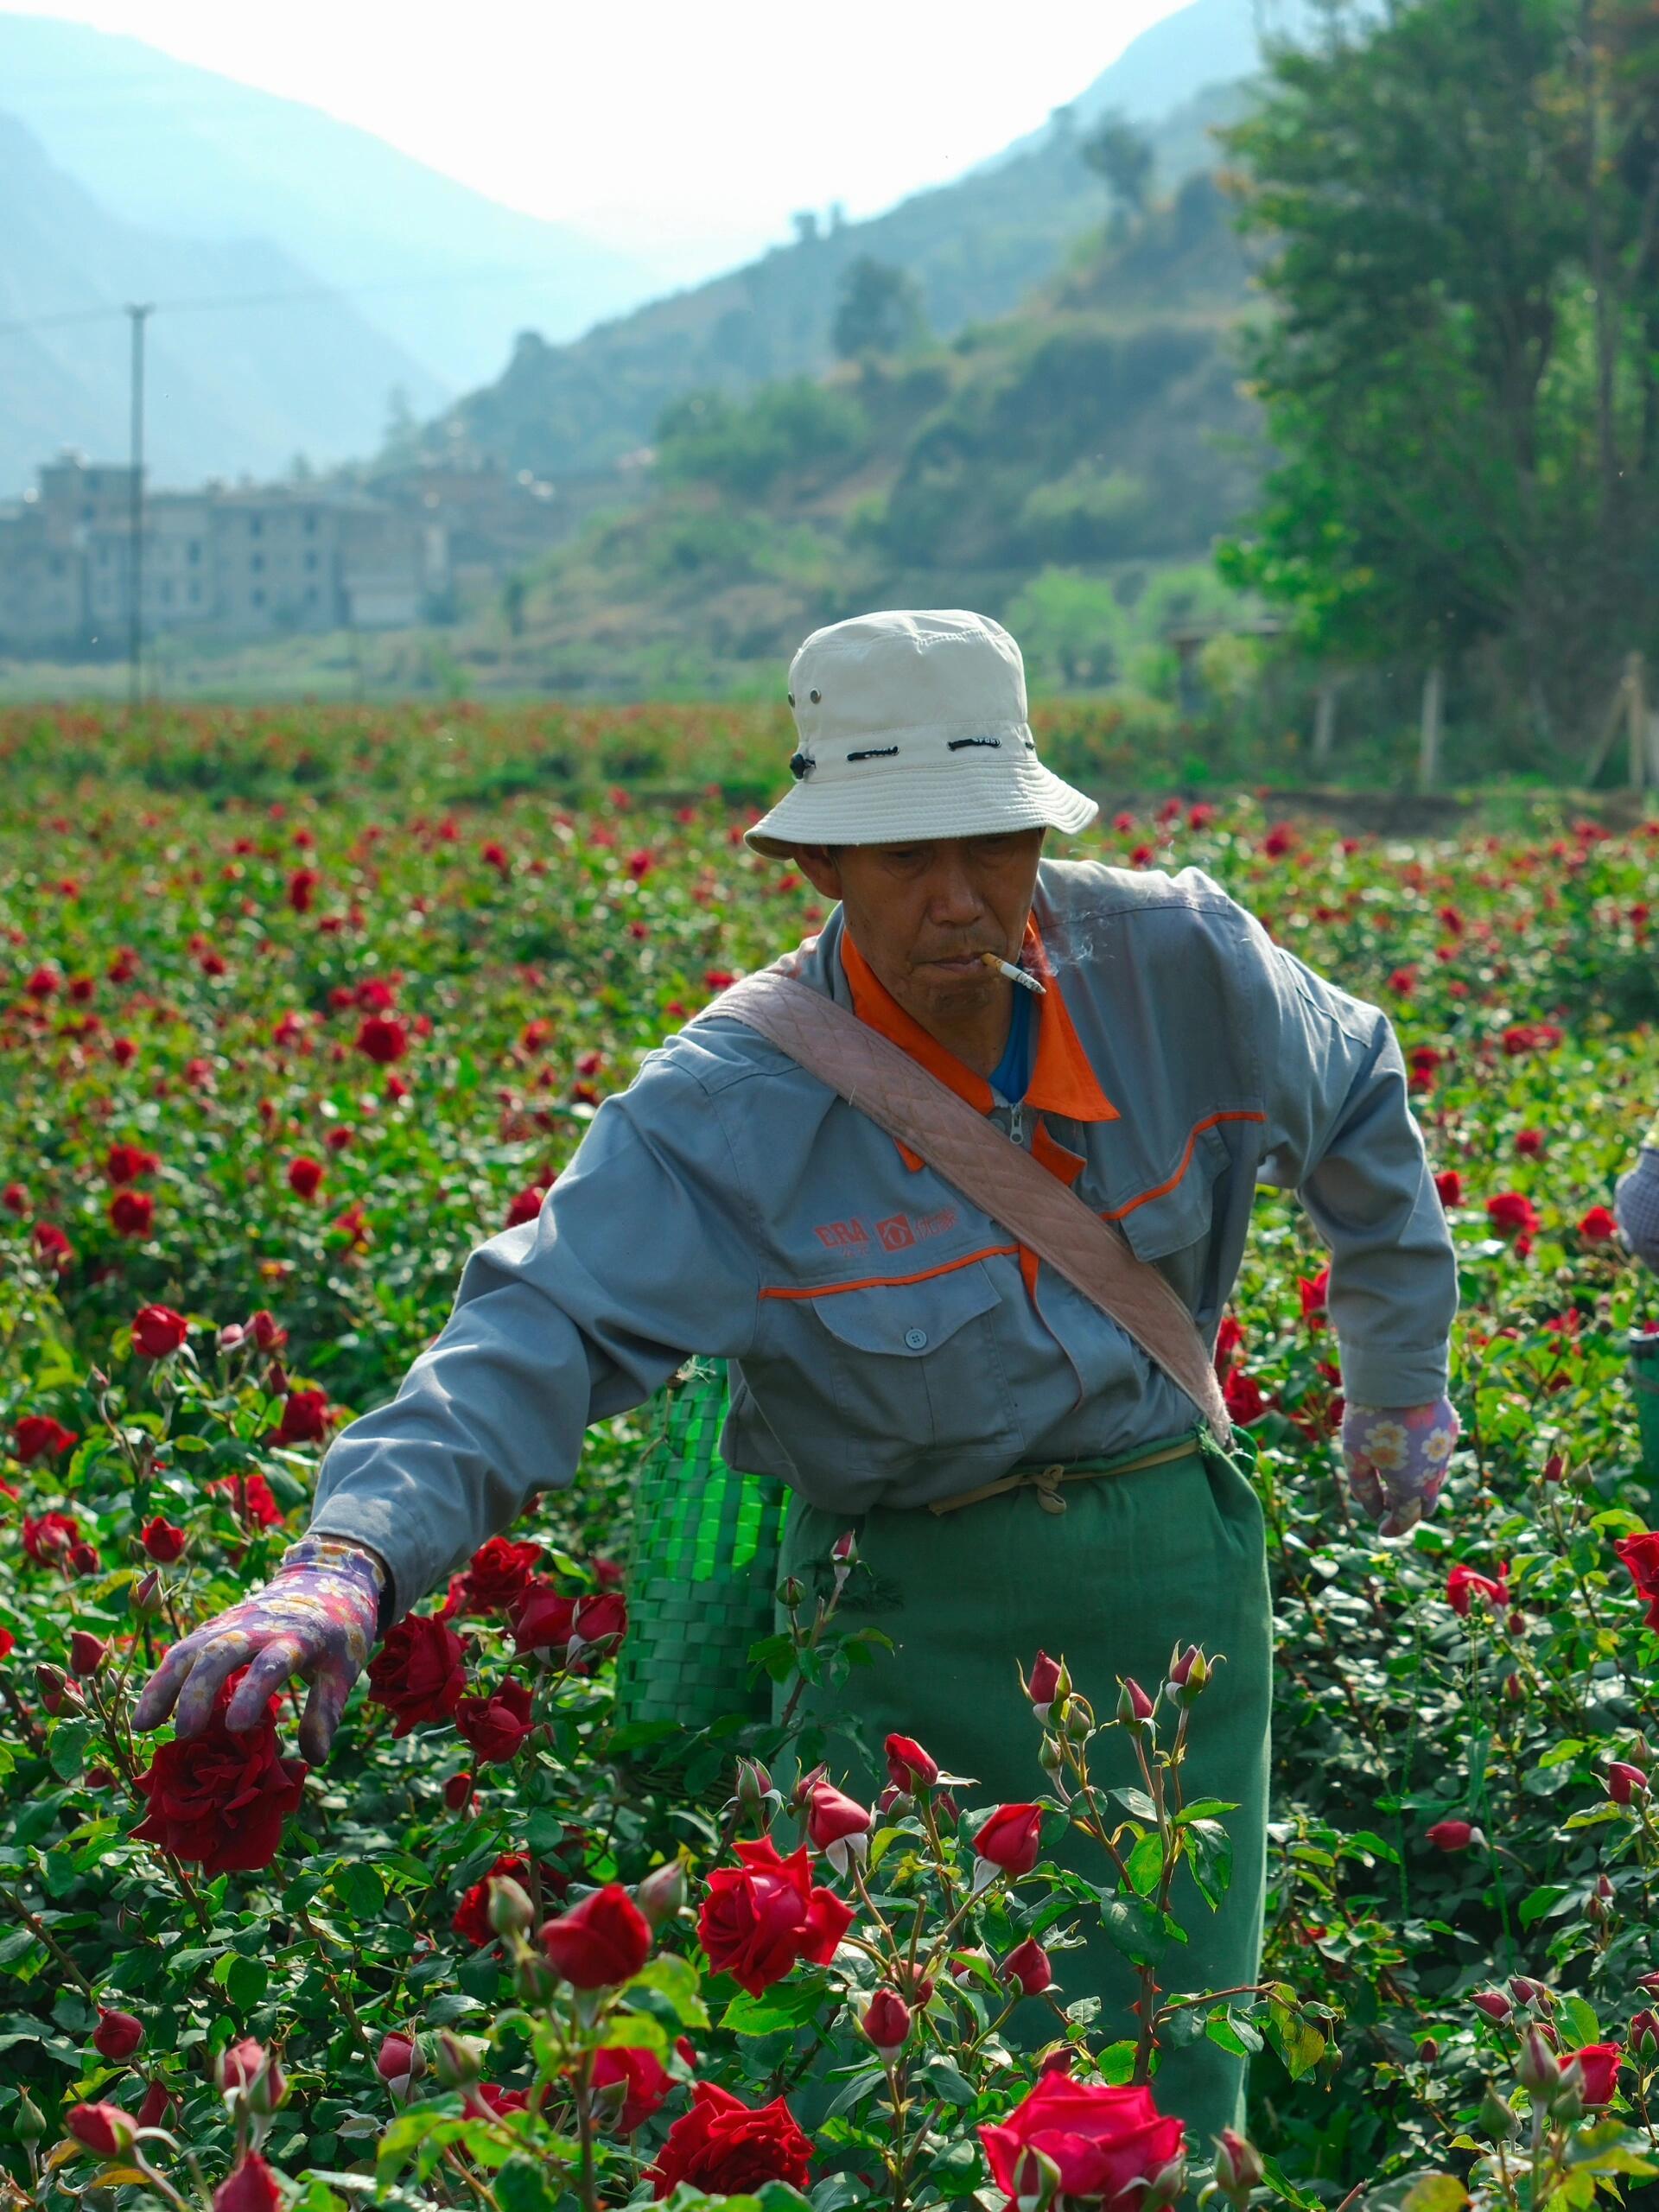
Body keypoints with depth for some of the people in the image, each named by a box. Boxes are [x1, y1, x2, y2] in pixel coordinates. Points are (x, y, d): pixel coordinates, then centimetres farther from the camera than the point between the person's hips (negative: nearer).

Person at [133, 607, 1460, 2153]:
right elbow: (542, 1332, -30)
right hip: (918, 1609, -2)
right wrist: (354, 1555, -48)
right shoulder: (731, 1108, -20)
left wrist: (1402, 1379, 22)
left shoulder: (1179, 965, -8)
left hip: (1174, 1575, 3)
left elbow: (1357, 1106, 12)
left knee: (1172, 2082, 8)